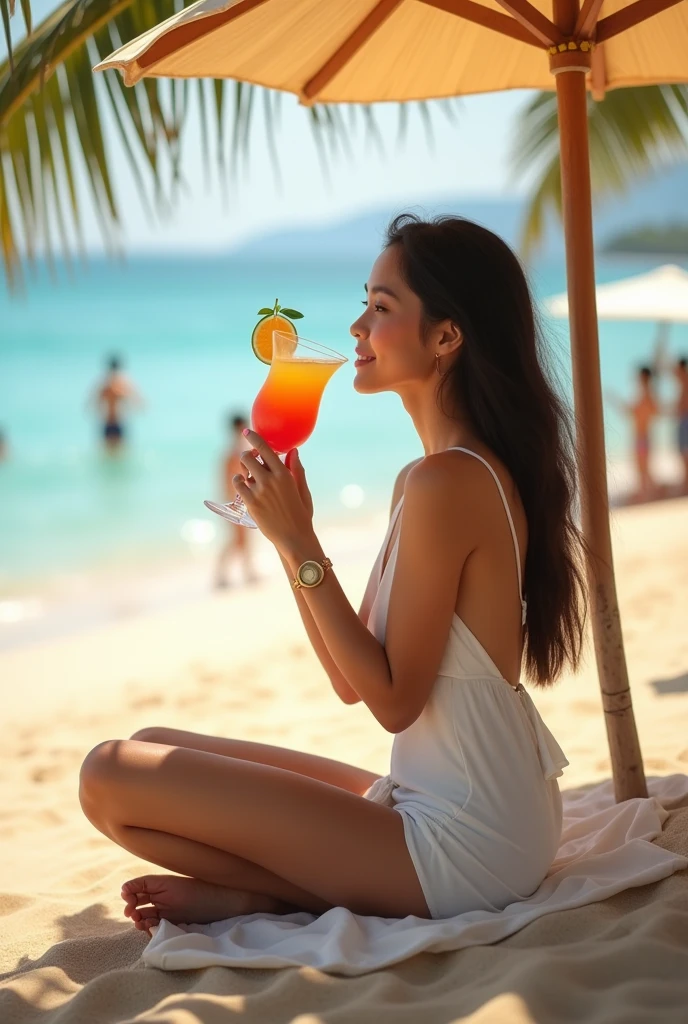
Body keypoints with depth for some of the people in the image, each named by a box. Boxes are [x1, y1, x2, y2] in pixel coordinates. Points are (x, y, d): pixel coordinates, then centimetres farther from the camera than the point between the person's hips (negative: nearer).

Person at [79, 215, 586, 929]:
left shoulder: (445, 483, -21)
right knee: (151, 750, 16)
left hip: (466, 844, -10)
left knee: (111, 777, -13)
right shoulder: (421, 479, 9)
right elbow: (351, 680, 9)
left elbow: (393, 699, -19)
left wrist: (301, 546, -18)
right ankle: (294, 883, 3)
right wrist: (287, 528, 1)